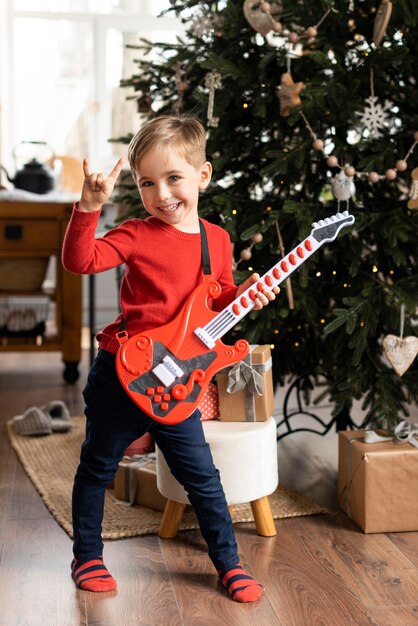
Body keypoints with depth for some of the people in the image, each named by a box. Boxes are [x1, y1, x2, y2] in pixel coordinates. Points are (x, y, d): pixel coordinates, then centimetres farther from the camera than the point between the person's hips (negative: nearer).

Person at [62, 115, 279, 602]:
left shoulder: (217, 240, 3)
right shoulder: (137, 235, -10)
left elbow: (219, 301, 14)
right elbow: (80, 260, -23)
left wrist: (243, 295, -6)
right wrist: (89, 208, -35)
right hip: (120, 375, -2)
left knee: (202, 477, 7)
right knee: (97, 467, 13)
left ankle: (228, 563, 22)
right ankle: (87, 557, 32)